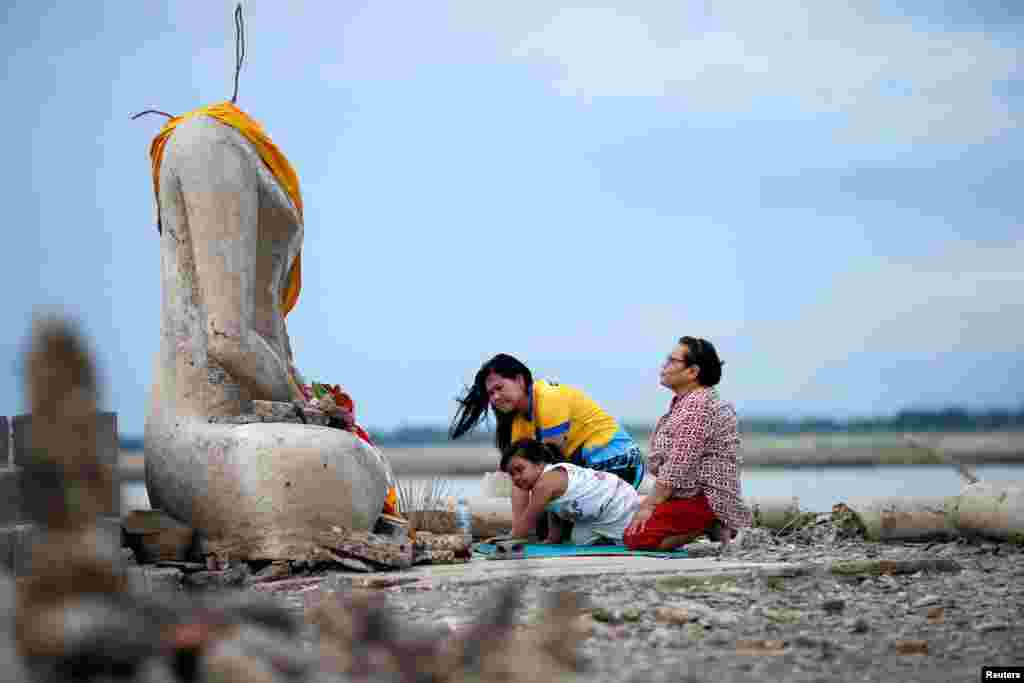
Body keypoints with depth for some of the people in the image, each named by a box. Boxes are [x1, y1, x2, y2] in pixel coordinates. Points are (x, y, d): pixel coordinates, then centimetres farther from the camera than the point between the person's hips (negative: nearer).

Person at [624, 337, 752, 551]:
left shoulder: (697, 405, -17)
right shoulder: (685, 402, 19)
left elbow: (679, 467, -21)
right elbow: (660, 461, 20)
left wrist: (651, 504, -16)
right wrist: (651, 501, 11)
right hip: (692, 495, 11)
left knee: (634, 537, -21)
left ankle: (708, 527, -11)